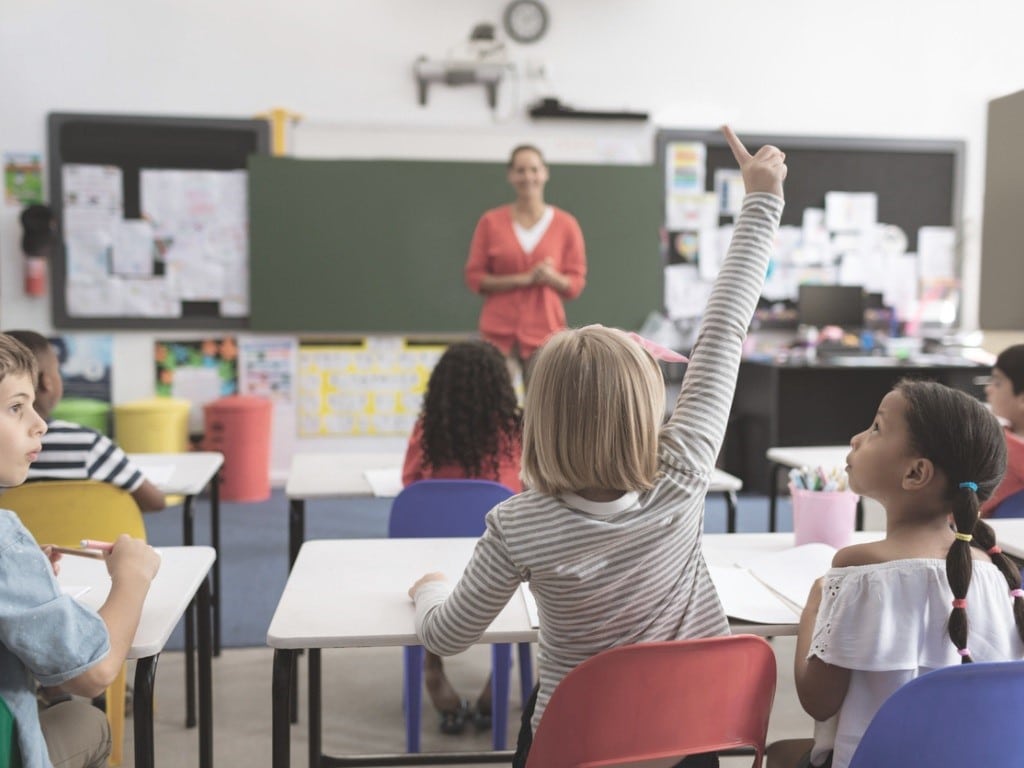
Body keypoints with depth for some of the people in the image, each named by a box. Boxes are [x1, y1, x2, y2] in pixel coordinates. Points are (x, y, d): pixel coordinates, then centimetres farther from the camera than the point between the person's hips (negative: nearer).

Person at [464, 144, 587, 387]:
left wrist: (552, 277, -17)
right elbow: (474, 277, 2)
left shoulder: (565, 224, 4)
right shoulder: (491, 222, 4)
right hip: (499, 333, 0)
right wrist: (523, 279, -11)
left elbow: (576, 284, 6)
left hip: (545, 333, 0)